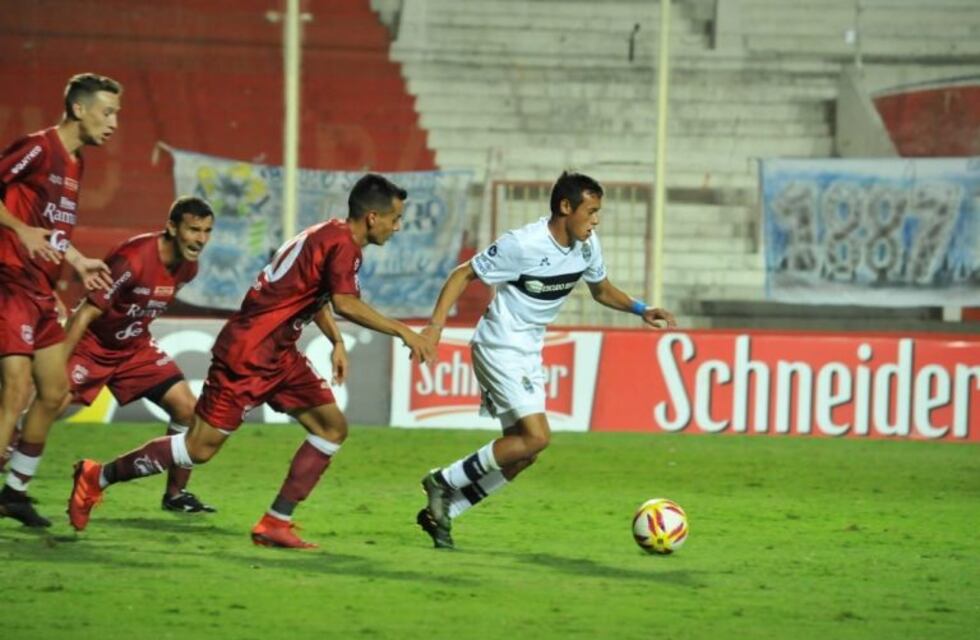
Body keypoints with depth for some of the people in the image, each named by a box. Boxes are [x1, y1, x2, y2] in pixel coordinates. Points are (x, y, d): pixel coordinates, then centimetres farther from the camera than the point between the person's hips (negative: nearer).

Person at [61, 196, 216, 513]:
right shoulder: (133, 259, -29)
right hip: (92, 344, -7)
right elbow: (86, 314, -28)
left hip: (135, 347, 7)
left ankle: (176, 494, 9)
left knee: (187, 409, -4)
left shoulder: (188, 267, -6)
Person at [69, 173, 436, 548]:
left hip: (279, 355, 10)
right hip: (247, 354, -10)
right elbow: (345, 304, -32)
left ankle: (275, 524, 4)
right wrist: (403, 332, -28)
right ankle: (98, 476, 9)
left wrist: (337, 341, 18)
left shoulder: (331, 237, 14)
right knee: (201, 446, -7)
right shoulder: (342, 243, -16)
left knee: (333, 427, 3)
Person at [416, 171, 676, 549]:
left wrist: (640, 310, 2)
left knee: (523, 454, 6)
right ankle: (443, 482, -6)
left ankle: (440, 512, 14)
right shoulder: (523, 245, -21)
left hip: (529, 353, 9)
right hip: (499, 348, -9)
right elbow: (463, 275, -14)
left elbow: (601, 290, 20)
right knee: (536, 437, -19)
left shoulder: (587, 246, 1)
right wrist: (436, 325, -24)